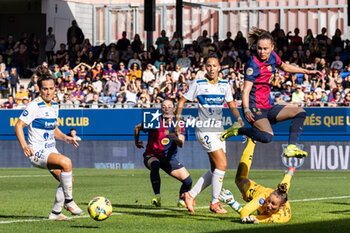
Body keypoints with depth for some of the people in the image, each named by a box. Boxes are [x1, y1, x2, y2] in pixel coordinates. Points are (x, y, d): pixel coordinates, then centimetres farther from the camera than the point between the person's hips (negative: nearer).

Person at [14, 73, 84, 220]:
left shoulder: (54, 106, 12)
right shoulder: (34, 106, -13)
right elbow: (18, 126, -15)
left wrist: (65, 138, 7)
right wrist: (24, 145, -29)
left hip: (51, 150, 9)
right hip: (37, 152, -9)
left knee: (67, 180, 2)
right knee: (66, 162, -30)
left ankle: (55, 213, 17)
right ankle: (68, 202, -18)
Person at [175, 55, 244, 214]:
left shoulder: (225, 85, 9)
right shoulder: (198, 85, -4)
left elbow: (231, 106, 14)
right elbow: (182, 102, 2)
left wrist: (239, 118, -6)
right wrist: (178, 122, -8)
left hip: (219, 130, 7)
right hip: (204, 131, -7)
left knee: (215, 170, 6)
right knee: (222, 165, -14)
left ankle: (191, 195, 18)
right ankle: (214, 203, -4)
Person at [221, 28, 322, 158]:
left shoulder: (272, 56, 7)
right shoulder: (253, 64, -16)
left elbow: (284, 67, 30)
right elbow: (246, 90, -23)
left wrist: (307, 72, 31)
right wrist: (246, 110, -38)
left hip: (267, 107, 9)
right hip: (254, 107, -9)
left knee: (300, 112, 6)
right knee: (267, 137, -32)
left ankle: (291, 148, -4)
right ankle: (237, 130, -10)